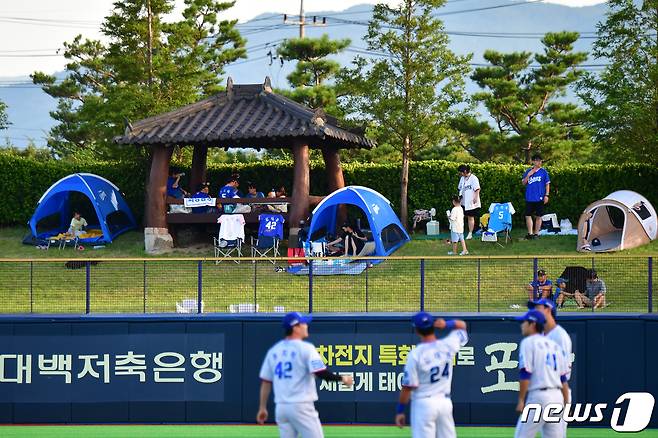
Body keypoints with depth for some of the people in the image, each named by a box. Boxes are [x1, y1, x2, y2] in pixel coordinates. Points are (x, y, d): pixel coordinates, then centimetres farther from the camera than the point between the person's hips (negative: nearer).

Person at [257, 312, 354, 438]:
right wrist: (342, 379, 0)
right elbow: (322, 373, -16)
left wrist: (262, 408, 17)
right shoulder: (305, 348, -8)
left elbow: (265, 382, 12)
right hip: (301, 407, -7)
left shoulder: (273, 351, 11)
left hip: (281, 407, 7)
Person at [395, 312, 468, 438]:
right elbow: (462, 325, 16)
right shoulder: (448, 345, -3)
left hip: (423, 404, -4)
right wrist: (446, 324, -6)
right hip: (445, 403, 4)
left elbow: (407, 387, -12)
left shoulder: (415, 354, -15)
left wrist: (399, 411, -2)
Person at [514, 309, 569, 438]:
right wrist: (566, 404, 18)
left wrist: (521, 400, -10)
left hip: (538, 396, -7)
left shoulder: (528, 342, -4)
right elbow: (563, 378, 16)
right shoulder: (554, 345, 18)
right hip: (557, 397, 7)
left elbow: (525, 374, -12)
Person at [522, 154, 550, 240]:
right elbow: (523, 183, 8)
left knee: (538, 216, 3)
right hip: (529, 198, 2)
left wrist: (546, 195, -7)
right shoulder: (528, 171, 8)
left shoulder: (544, 172, 1)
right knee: (528, 216, -1)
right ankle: (530, 233, 5)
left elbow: (547, 184, 2)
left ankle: (536, 233, 11)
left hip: (540, 198, -2)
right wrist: (528, 175, -7)